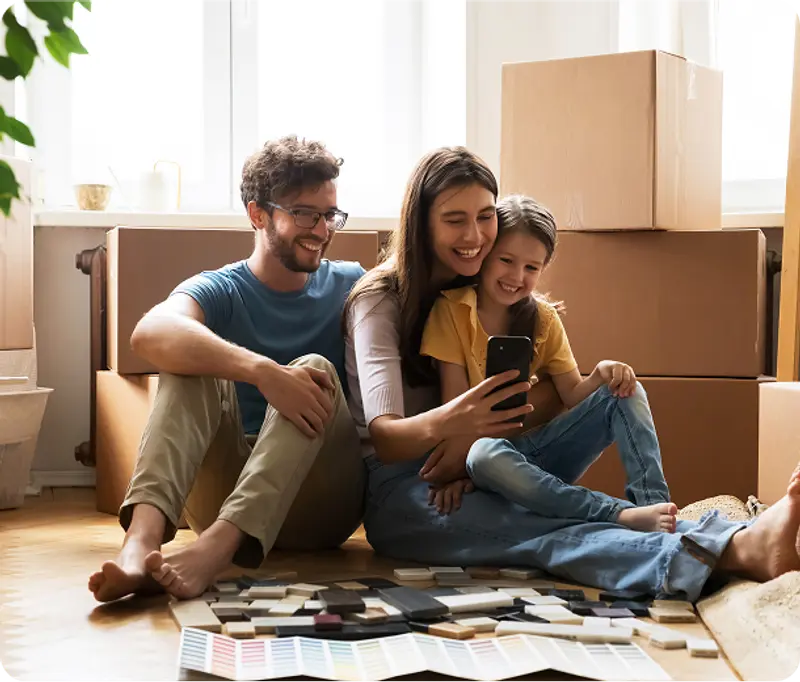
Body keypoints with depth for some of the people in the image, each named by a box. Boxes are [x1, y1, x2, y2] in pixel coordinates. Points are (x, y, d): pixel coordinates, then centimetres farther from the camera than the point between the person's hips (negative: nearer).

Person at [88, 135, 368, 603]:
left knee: (315, 369, -24)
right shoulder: (219, 291, 3)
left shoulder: (349, 286, 13)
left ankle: (217, 546, -47)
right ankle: (143, 535, -46)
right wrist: (263, 372, -37)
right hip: (226, 491, 0)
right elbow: (151, 333, -22)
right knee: (190, 361, -20)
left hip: (321, 507, 0)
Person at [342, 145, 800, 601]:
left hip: (469, 480, 5)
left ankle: (742, 543, -52)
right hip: (396, 491, -5)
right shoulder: (379, 301, -7)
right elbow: (384, 438, -20)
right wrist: (441, 425, -43)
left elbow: (554, 393, -1)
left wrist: (476, 440, -20)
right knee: (540, 531, -33)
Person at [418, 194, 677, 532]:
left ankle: (654, 503, -34)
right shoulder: (451, 310, -6)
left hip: (535, 451, 5)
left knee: (626, 391, -12)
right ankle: (622, 514, -46)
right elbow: (455, 403, -11)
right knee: (486, 453, -41)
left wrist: (600, 375, -19)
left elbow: (573, 396, 3)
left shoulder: (543, 319, 8)